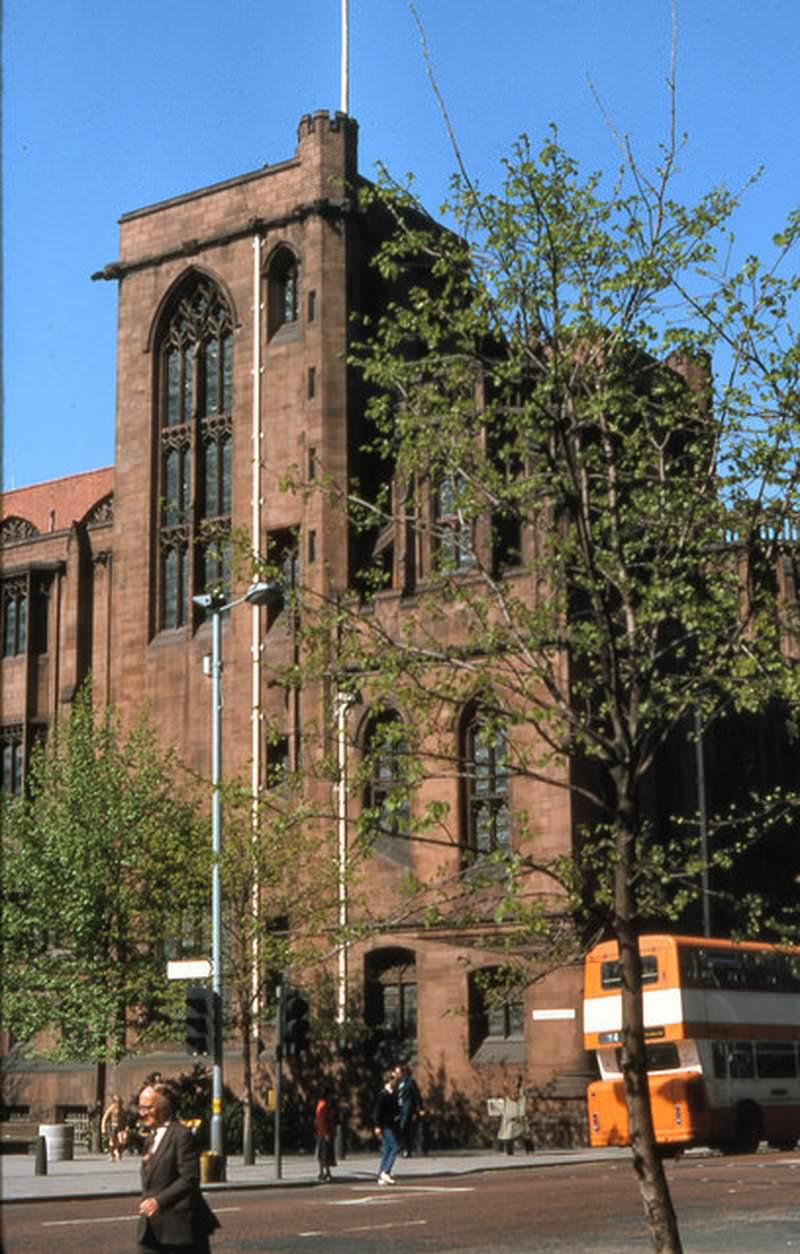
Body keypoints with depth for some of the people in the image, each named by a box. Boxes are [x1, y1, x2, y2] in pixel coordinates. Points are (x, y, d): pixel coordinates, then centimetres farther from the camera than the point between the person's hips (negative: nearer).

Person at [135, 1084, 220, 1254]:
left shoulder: (181, 1135, -14)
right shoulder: (151, 1137, 15)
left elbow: (190, 1178, -22)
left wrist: (159, 1201, -28)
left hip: (181, 1225, -8)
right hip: (151, 1229, 8)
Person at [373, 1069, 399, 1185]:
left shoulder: (392, 1094, 14)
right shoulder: (383, 1094, -12)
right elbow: (378, 1111, -16)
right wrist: (377, 1126, -20)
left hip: (391, 1126, 9)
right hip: (386, 1126, -9)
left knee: (386, 1151, 8)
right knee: (395, 1148, -12)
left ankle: (382, 1177, 10)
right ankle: (385, 1172, -11)